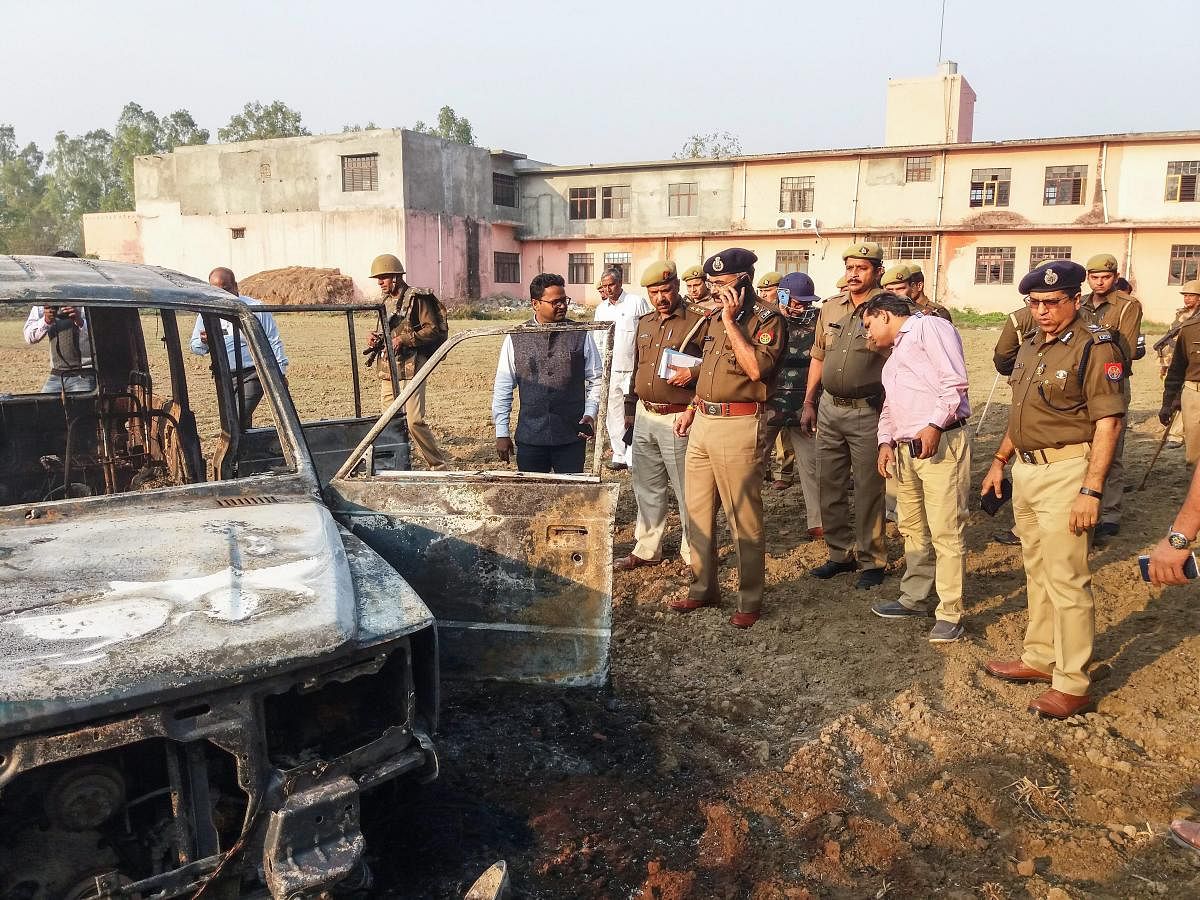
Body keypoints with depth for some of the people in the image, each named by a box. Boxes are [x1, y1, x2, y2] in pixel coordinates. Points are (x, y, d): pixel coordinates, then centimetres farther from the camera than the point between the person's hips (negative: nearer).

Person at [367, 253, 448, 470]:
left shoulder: (417, 298, -8)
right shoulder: (385, 300, 17)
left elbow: (434, 330, -12)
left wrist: (404, 339, -19)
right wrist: (377, 339, 7)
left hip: (410, 369, -8)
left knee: (415, 421, -14)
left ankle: (439, 467, -3)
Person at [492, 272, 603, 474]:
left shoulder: (581, 335, 2)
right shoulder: (515, 339, 2)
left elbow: (596, 379, 9)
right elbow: (503, 387, 6)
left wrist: (590, 414, -5)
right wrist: (502, 433, 4)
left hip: (572, 436, 0)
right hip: (529, 437, 0)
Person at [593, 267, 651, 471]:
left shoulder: (637, 303, -4)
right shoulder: (601, 309, 14)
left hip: (633, 369, -5)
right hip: (610, 370, 6)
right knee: (613, 414, 8)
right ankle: (619, 455, 18)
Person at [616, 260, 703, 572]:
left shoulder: (698, 322, -8)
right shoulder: (645, 323, 14)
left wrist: (693, 373, -25)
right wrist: (630, 409, 21)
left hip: (678, 419, -7)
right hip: (644, 417, 7)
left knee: (686, 491, 1)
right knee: (647, 488, 16)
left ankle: (694, 554, 14)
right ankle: (646, 549, 29)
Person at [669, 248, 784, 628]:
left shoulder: (766, 319, -7)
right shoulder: (713, 317, 15)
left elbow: (757, 368, -22)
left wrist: (730, 321, -17)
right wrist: (694, 407, 17)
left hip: (739, 425, -8)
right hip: (703, 423, 8)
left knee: (744, 518, 0)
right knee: (697, 511, 14)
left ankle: (750, 600, 13)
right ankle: (703, 587, 29)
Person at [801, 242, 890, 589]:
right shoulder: (830, 307, 9)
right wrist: (809, 403, 14)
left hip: (867, 412, -6)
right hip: (829, 408, 6)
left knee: (868, 491, 3)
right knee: (831, 487, 12)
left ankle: (872, 561, 16)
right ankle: (840, 554, 27)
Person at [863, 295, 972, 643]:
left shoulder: (929, 327, -2)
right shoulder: (894, 354, 27)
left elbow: (955, 381, -14)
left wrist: (935, 424, -22)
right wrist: (886, 441, 11)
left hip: (941, 444, -10)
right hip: (905, 451, 10)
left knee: (945, 532, -7)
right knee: (912, 528, 16)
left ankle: (950, 613, 0)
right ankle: (915, 598, 29)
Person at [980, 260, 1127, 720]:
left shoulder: (1096, 348, -12)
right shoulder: (1031, 347, 13)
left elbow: (1107, 424, -17)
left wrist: (1091, 490, -22)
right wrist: (1000, 460, 18)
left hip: (1065, 471, -8)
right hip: (1025, 470, 9)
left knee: (1065, 579, -4)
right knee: (1036, 572, 17)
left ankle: (1072, 685, 5)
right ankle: (1040, 658, 31)